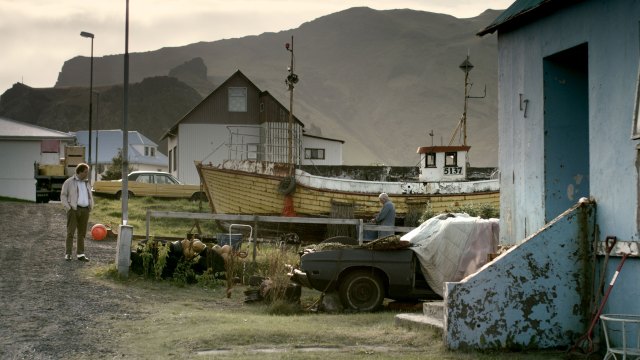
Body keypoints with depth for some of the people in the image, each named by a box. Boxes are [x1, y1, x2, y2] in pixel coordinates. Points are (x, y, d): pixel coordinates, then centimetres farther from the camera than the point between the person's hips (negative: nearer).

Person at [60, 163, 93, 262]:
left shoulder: (87, 183, 16)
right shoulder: (69, 182, -1)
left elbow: (90, 197, 25)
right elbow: (63, 195, -2)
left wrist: (90, 207, 9)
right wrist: (68, 208, -12)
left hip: (85, 210, 5)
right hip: (73, 210, -5)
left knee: (82, 233, 6)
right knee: (70, 232, -7)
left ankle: (80, 254, 10)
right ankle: (68, 254, -5)